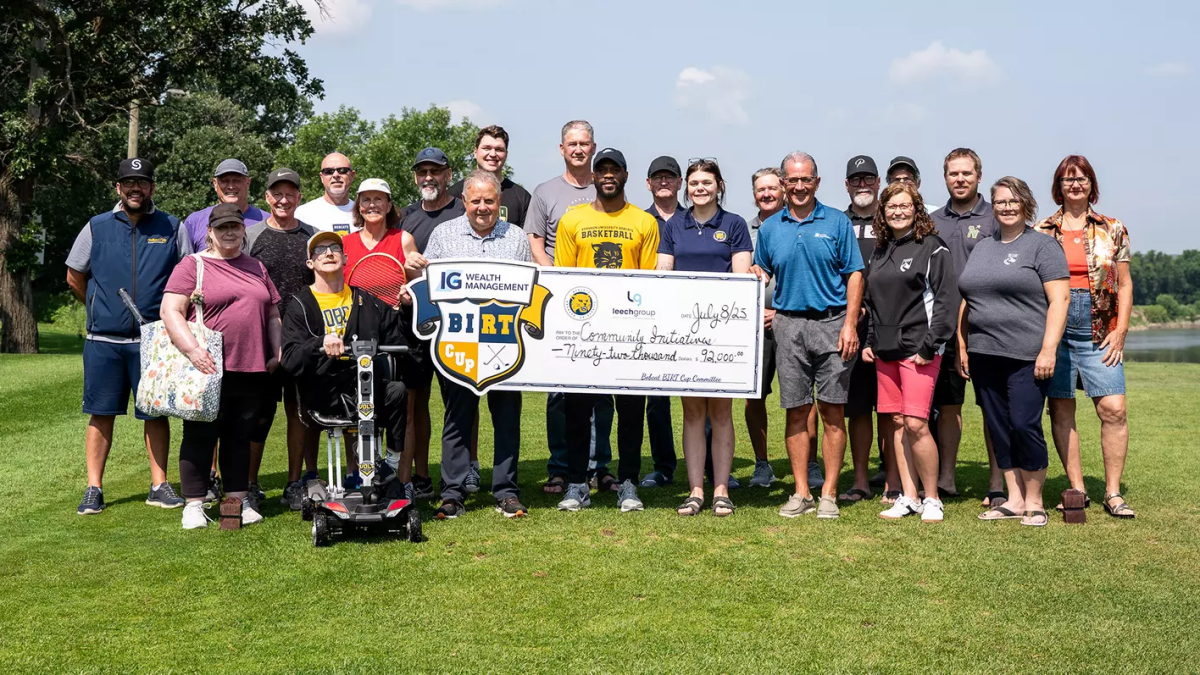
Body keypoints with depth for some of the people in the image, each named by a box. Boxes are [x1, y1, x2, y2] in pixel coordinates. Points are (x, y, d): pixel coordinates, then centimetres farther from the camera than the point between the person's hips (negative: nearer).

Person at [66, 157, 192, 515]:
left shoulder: (172, 228, 5)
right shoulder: (97, 227, 7)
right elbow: (74, 277, 16)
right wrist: (101, 309, 15)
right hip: (103, 341, 1)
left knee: (156, 413, 4)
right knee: (101, 414, 3)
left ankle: (159, 486, 12)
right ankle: (94, 489, 10)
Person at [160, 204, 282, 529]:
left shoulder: (256, 268, 19)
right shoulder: (192, 265, 2)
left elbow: (274, 315, 21)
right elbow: (170, 311, -7)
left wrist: (277, 353, 8)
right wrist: (192, 350, -18)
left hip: (252, 369, 4)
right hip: (208, 369, -4)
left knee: (241, 436, 9)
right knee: (200, 436, 1)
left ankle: (237, 498, 17)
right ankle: (194, 504, 9)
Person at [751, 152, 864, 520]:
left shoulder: (837, 222, 4)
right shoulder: (770, 228, 11)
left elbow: (854, 275, 1)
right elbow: (761, 273, 19)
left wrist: (850, 324, -8)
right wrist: (756, 276, -5)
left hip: (831, 323, -2)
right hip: (788, 323, 2)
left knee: (832, 410, -1)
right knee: (796, 411, 4)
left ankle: (829, 493, 6)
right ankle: (801, 493, 12)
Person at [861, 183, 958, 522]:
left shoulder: (932, 248, -4)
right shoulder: (879, 251, 16)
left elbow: (947, 299, -9)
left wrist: (930, 346, -14)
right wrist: (870, 342, 12)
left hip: (918, 350, -6)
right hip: (885, 351, 6)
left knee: (916, 424, -12)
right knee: (897, 423, 7)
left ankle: (932, 499, 2)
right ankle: (908, 498, 13)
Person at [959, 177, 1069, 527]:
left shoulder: (1042, 245, -1)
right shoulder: (981, 248, 17)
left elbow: (1059, 299, -8)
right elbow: (967, 302, 20)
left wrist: (1048, 349, -16)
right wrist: (962, 348, 14)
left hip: (1027, 356, -6)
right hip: (984, 355, 6)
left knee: (1024, 425, -9)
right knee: (999, 429, 7)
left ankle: (1033, 502, 6)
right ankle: (1014, 501, 16)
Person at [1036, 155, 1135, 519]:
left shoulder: (1112, 229, 9)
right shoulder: (1041, 231, 8)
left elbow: (1124, 284, 9)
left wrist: (1120, 331, -2)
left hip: (1099, 332, 0)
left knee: (1113, 409, -8)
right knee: (1061, 410, 2)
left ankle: (1113, 493, 1)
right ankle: (1077, 489, 11)